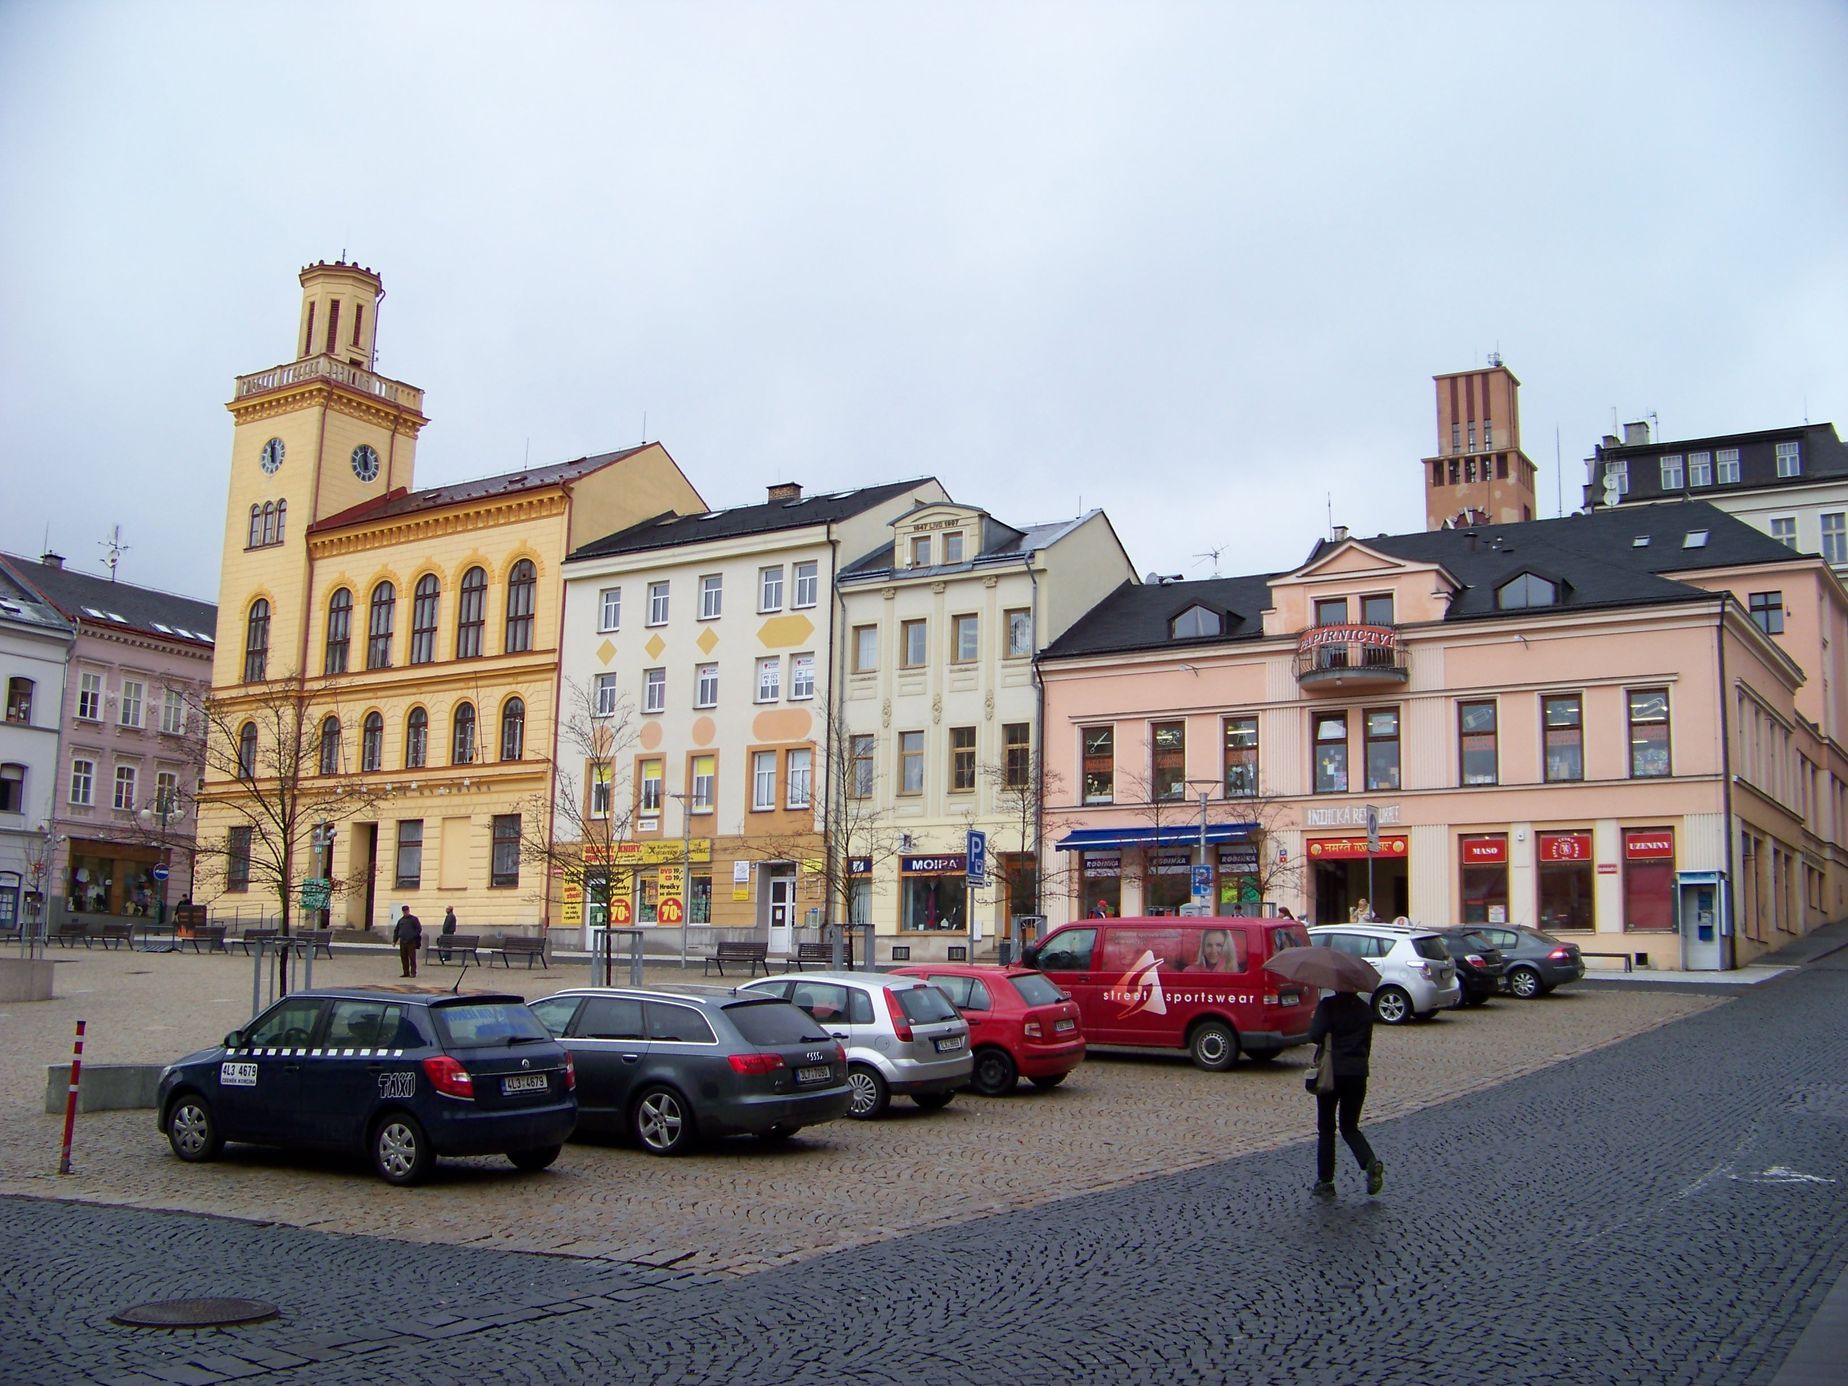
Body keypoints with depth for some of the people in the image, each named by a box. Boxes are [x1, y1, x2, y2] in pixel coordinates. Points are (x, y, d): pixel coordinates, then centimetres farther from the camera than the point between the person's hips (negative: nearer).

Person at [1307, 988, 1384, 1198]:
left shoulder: (1328, 1005, -9)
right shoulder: (1365, 1009, 7)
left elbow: (1315, 1035, -18)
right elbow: (1366, 1044, 12)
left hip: (1331, 1072, -4)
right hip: (1357, 1073, 4)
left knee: (1326, 1128, 9)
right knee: (1350, 1127, 15)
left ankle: (1325, 1182, 10)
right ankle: (1371, 1162, -11)